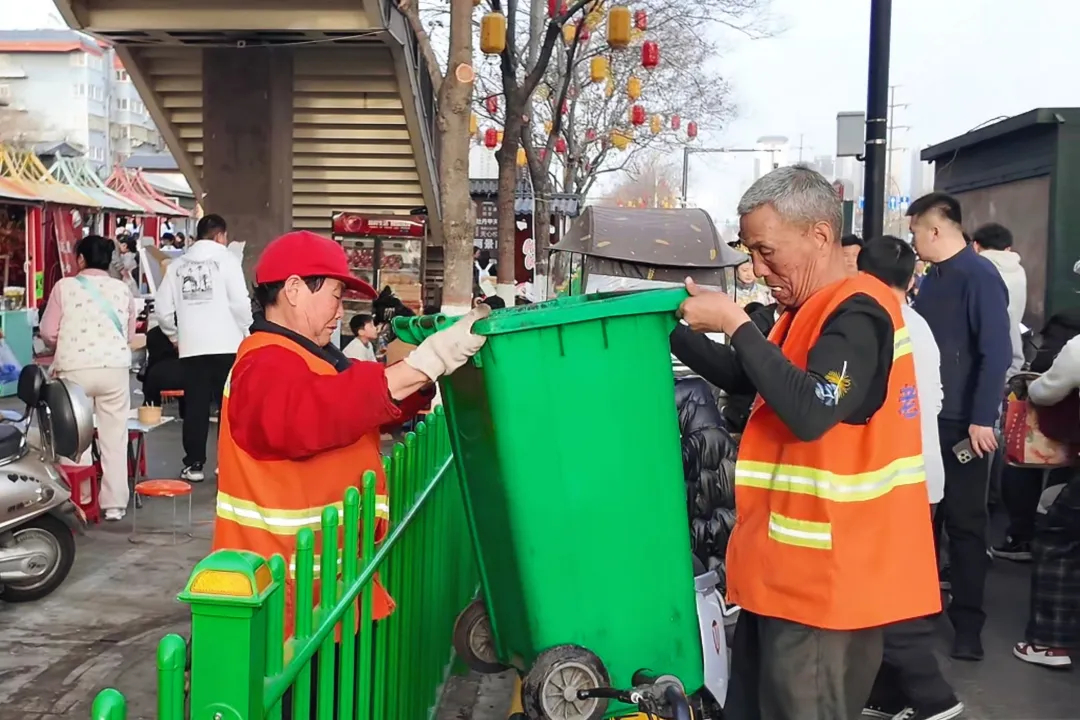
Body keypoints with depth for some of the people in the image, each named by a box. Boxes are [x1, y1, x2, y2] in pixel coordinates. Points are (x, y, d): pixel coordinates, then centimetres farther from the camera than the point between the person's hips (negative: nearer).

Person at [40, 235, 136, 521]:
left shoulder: (64, 286, 1)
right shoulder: (123, 289, 7)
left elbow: (48, 333, 2)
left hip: (75, 370, -2)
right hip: (115, 368, 2)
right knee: (114, 438, 5)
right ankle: (114, 504, 7)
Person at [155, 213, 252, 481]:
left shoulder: (177, 265, 8)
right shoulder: (226, 259, -3)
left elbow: (163, 308, 6)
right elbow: (240, 302, -10)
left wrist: (175, 336, 21)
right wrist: (244, 332, 5)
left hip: (191, 347, 3)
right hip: (225, 345, -3)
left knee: (195, 407, 8)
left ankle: (193, 464, 10)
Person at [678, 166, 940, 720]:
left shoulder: (856, 314, -17)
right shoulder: (811, 310, 15)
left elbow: (809, 412, -30)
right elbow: (741, 378, 24)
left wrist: (735, 323, -23)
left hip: (824, 576, -10)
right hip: (791, 568, 10)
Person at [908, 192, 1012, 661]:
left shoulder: (979, 276, -14)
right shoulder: (932, 278, 10)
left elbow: (996, 352, -20)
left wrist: (982, 419, -22)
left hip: (963, 422, -7)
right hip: (925, 416, 8)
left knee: (964, 522, 1)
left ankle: (967, 623, 11)